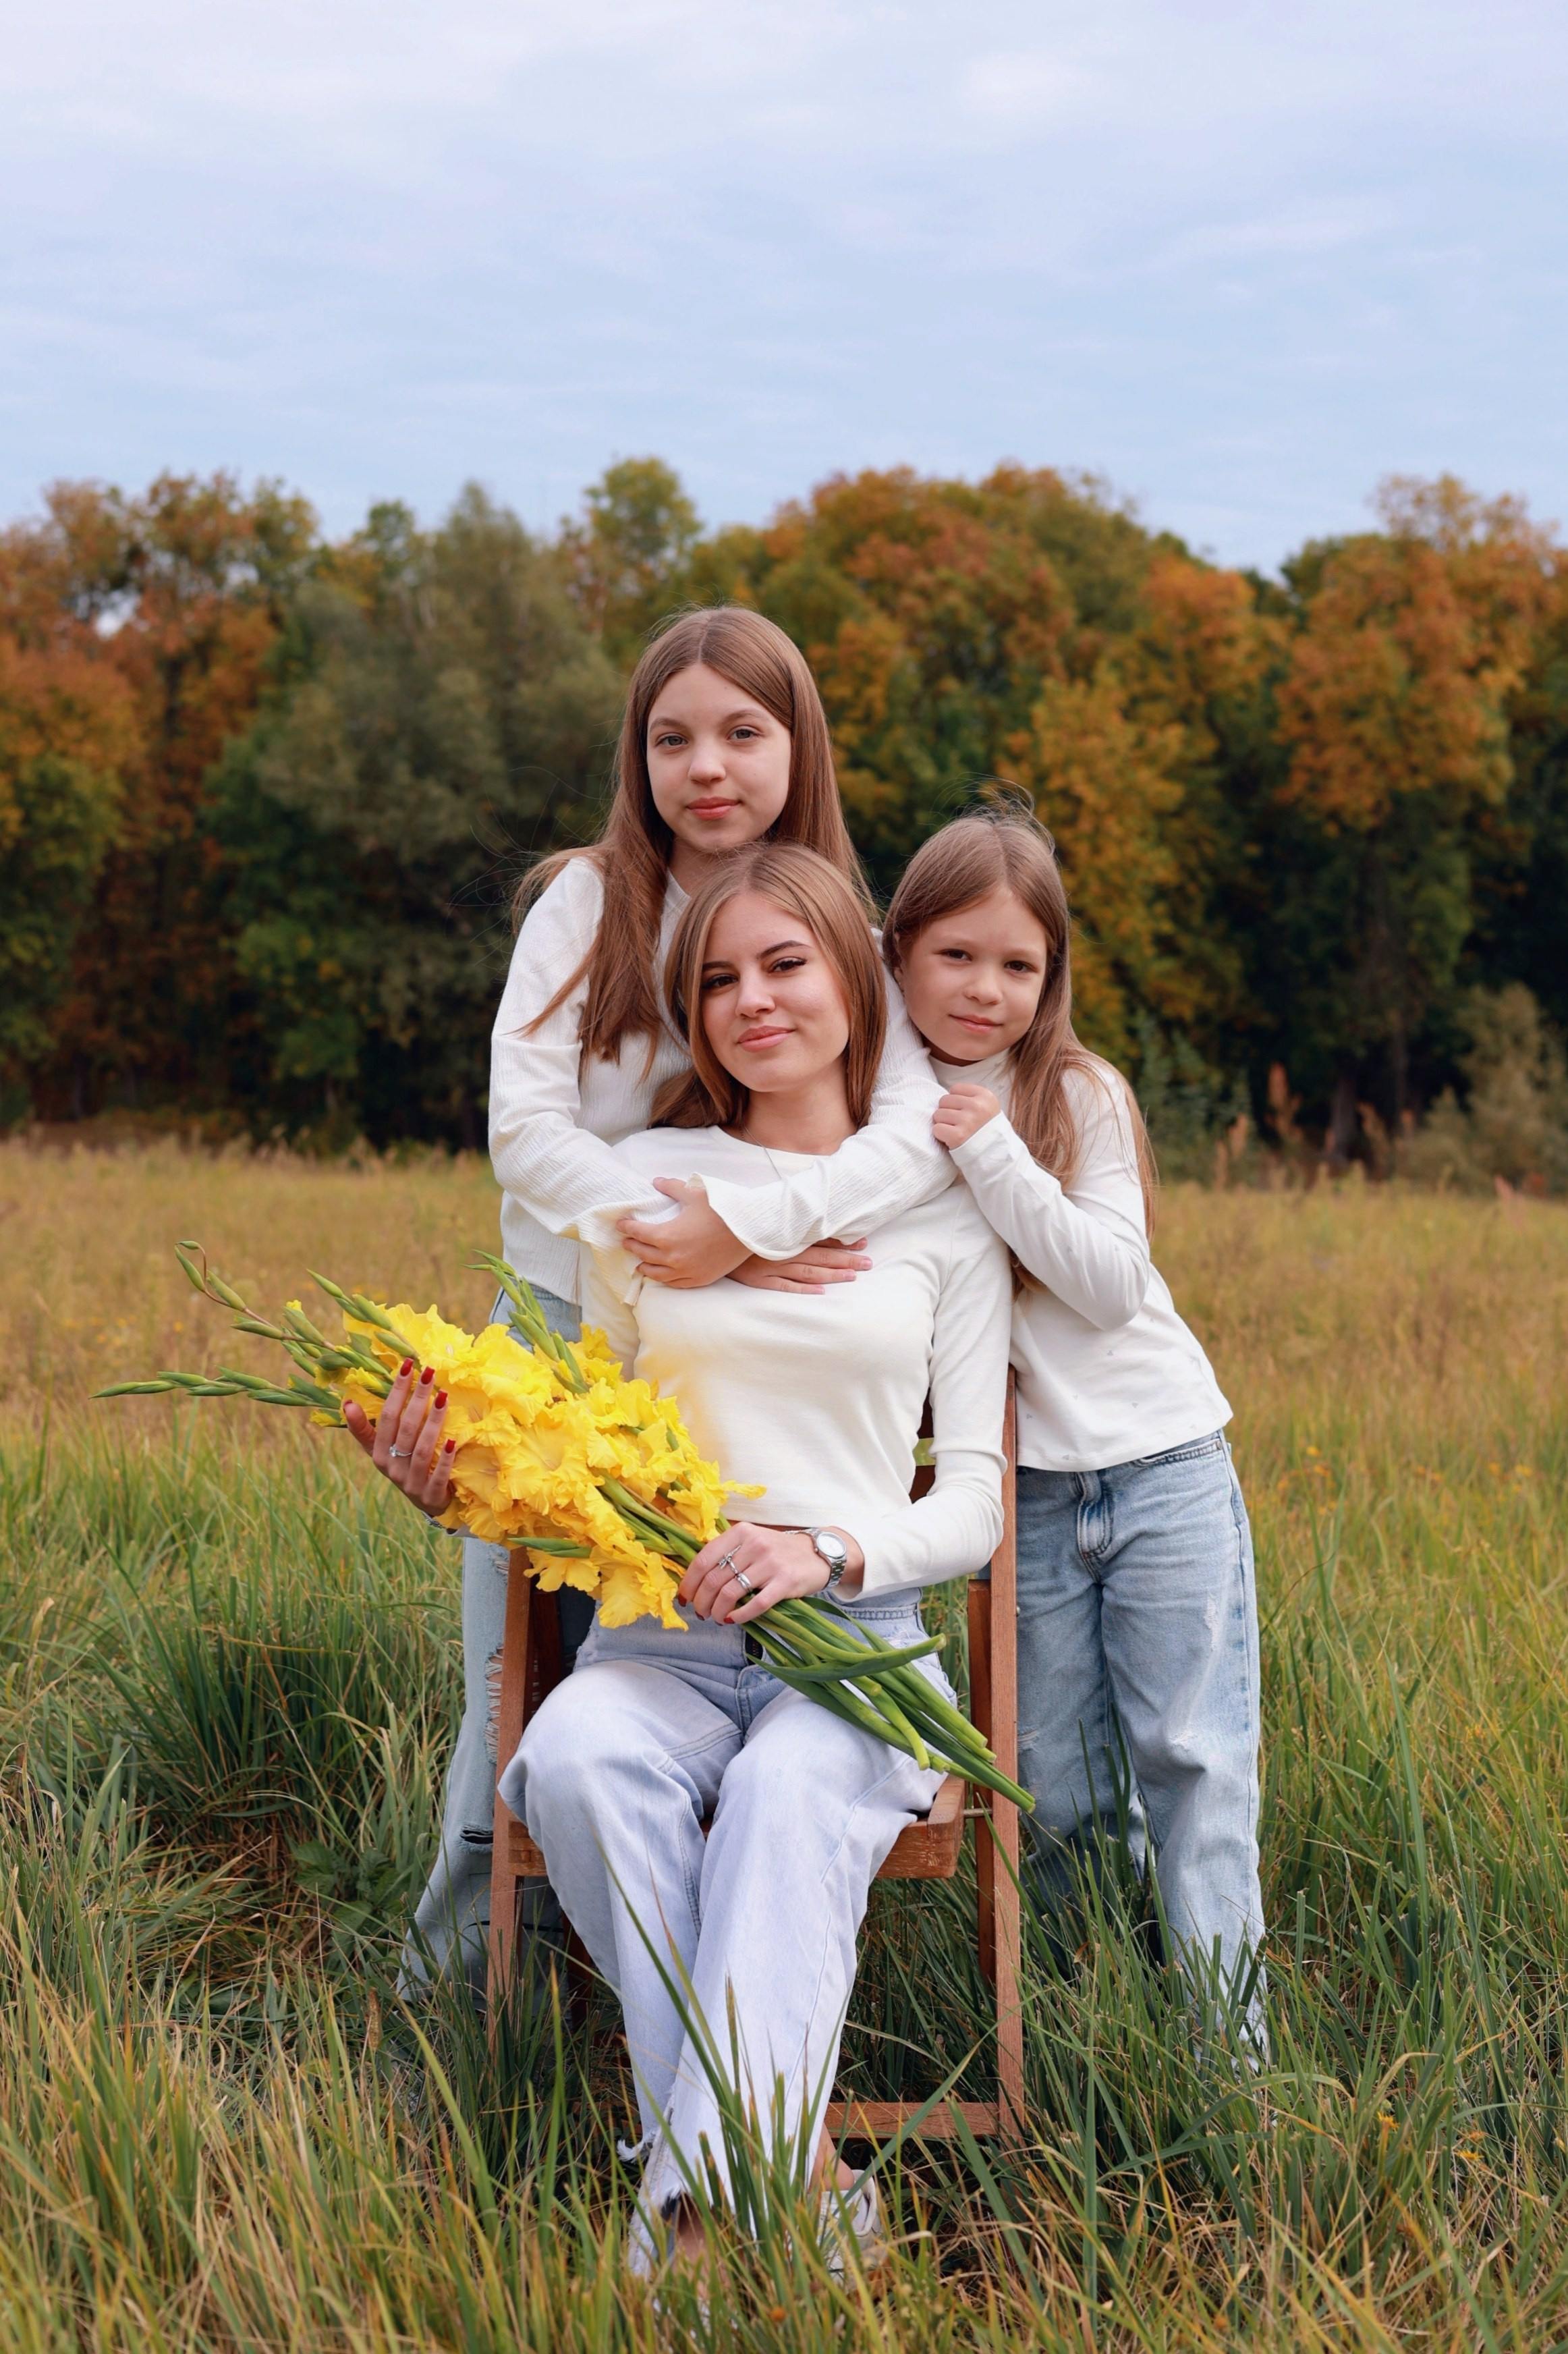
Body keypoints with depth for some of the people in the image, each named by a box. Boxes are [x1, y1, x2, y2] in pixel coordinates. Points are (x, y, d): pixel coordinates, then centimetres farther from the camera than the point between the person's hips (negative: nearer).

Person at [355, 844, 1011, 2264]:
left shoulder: (940, 1204, 9)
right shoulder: (645, 1178, 12)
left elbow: (973, 1497, 7)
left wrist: (829, 1548, -14)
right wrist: (457, 1479, -9)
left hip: (859, 1636, -1)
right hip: (660, 1639, 1)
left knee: (790, 1795, -36)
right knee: (577, 1759, -34)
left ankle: (709, 2192, -44)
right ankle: (789, 2163, -31)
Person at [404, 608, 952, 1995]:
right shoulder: (586, 903, -6)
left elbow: (923, 1128, -22)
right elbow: (524, 1124, -14)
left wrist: (743, 1225, -35)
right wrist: (664, 1231, -29)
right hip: (563, 1326, 0)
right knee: (520, 1669, 7)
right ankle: (472, 1914, 25)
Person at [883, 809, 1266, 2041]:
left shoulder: (1081, 1096, -6)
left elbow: (1112, 1285, -14)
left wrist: (995, 1157, -21)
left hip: (1162, 1461, -2)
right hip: (1026, 1489, 2)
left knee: (1193, 1753, -2)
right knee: (1057, 1791, 4)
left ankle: (1228, 2025, 4)